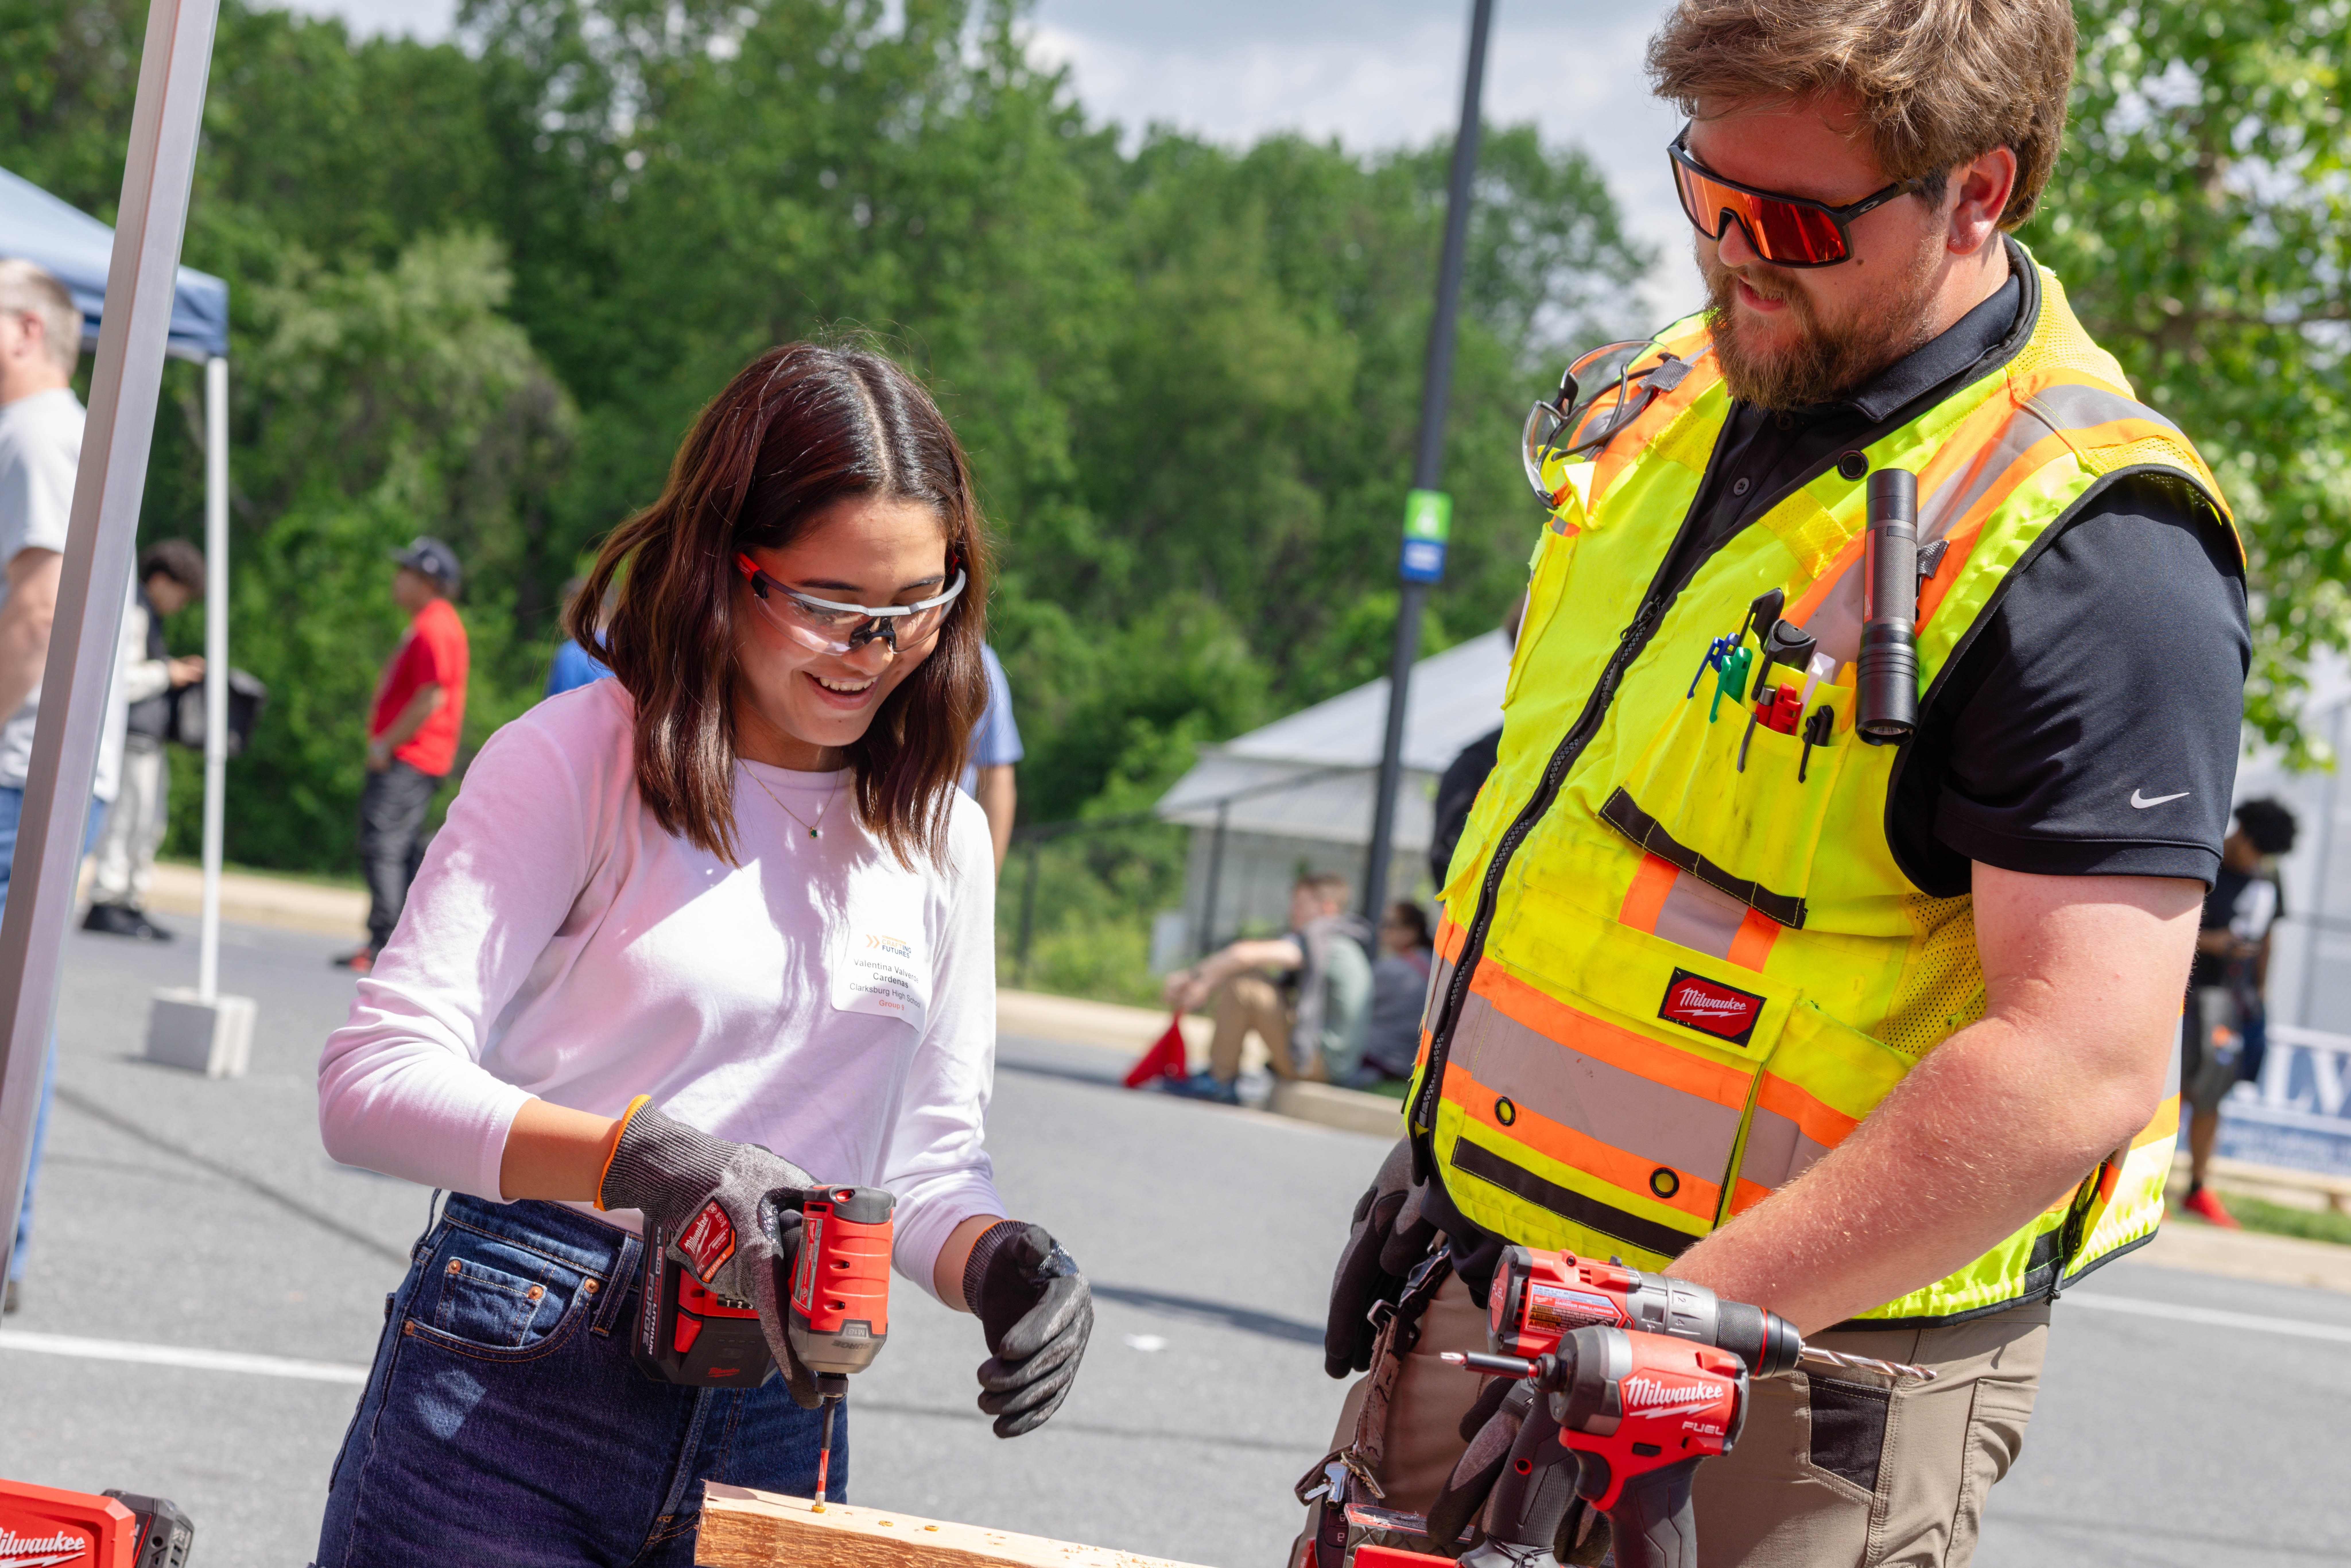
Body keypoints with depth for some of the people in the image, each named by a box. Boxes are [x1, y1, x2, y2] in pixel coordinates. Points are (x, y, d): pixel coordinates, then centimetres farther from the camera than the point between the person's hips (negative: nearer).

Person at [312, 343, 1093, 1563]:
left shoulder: (938, 835, 11)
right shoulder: (577, 759, -5)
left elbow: (931, 1161, 14)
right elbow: (374, 1080, -13)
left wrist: (1001, 1261, -9)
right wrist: (640, 1153, -27)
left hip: (772, 1443, 4)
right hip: (511, 1407, -4)